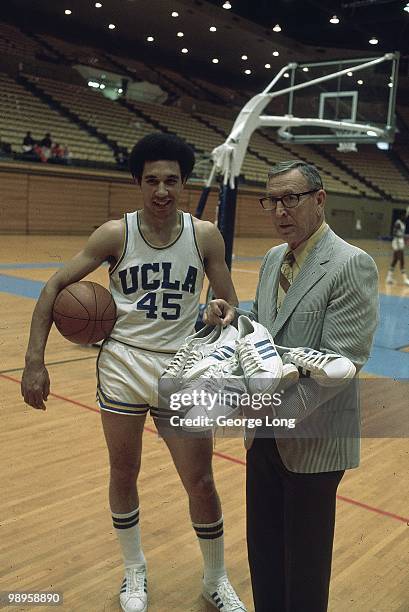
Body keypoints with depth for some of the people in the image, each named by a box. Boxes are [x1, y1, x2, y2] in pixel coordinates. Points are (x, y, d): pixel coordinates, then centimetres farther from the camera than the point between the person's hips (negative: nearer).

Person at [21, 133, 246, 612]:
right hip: (123, 365, 0)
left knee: (201, 483, 4)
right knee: (124, 474, 12)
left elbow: (228, 306, 4)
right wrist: (35, 361, -9)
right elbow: (54, 287, -4)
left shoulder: (205, 236, -5)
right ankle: (134, 573, 38)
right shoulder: (115, 234, -7)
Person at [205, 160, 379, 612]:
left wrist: (278, 408, -25)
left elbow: (341, 360, -22)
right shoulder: (273, 259, 8)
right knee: (263, 549, 21)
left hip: (312, 440, -7)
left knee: (304, 561, 13)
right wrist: (233, 317, -6)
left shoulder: (352, 265, -16)